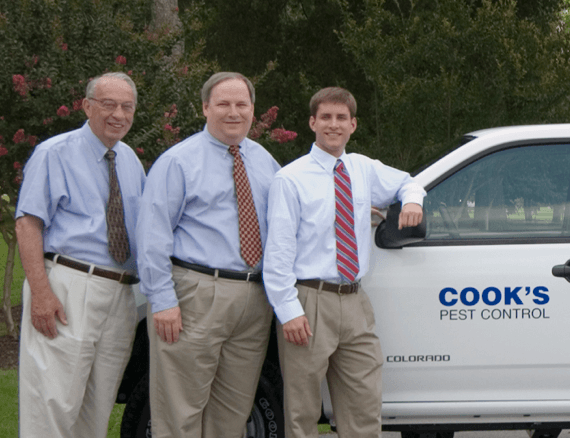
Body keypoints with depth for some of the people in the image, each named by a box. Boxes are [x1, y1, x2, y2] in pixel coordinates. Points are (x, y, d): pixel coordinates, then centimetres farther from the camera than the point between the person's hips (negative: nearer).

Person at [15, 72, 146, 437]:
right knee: (55, 401, -11)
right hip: (68, 289, -6)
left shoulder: (131, 161, 18)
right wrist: (41, 292, -20)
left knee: (99, 407, 10)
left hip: (120, 297, 7)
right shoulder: (55, 154, -2)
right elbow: (28, 225, -9)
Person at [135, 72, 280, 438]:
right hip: (196, 295, -5)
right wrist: (163, 301, -15)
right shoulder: (178, 161, -2)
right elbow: (154, 235, -7)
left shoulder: (265, 162, 15)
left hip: (254, 300, 6)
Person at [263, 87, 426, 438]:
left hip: (355, 303, 5)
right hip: (310, 303, -5)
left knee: (365, 410, 5)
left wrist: (413, 200, 8)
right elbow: (278, 251, -9)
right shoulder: (291, 179, -5)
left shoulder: (365, 171, 13)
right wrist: (289, 311, -17)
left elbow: (405, 183, 33)